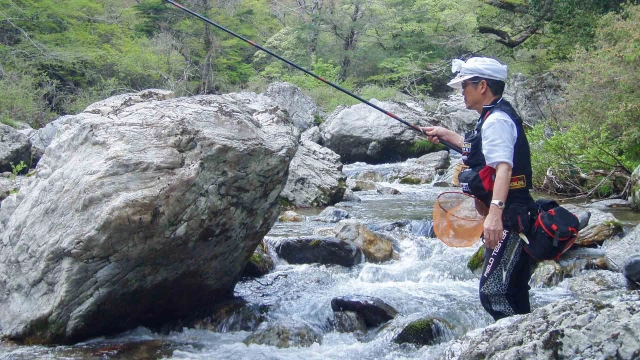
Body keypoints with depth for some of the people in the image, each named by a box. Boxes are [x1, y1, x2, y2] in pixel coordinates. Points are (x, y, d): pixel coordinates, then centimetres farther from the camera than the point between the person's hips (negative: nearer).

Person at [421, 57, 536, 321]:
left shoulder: (496, 120, -14)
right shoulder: (494, 117, 18)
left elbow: (503, 167, -29)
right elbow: (484, 150, 38)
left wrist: (495, 211, -41)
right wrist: (447, 135, 35)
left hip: (506, 218, -11)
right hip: (514, 218, 11)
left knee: (493, 293, -16)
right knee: (513, 292, 16)